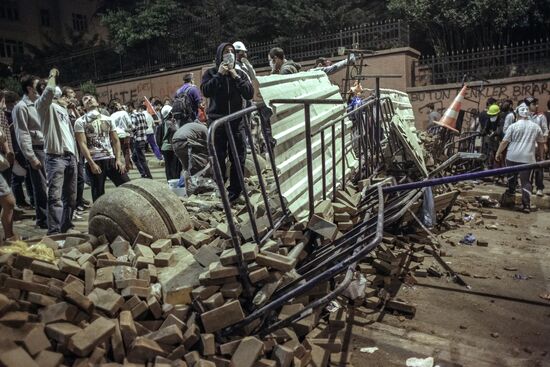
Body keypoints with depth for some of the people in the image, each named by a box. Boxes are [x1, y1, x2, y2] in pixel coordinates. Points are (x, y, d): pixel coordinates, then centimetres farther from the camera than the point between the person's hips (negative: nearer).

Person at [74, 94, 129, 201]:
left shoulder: (108, 119, 12)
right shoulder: (80, 122, 1)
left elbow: (115, 141, 10)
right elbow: (82, 144, -7)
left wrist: (118, 159, -3)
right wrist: (92, 163, -16)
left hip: (111, 159, 3)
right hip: (94, 161, -3)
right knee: (99, 195, 3)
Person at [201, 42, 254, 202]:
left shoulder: (240, 73, 12)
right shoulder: (211, 73, 8)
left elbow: (250, 94, -1)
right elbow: (206, 91, -10)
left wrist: (236, 78, -7)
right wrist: (219, 75, -11)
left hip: (237, 121, 2)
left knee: (238, 159, 2)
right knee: (219, 159, -1)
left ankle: (235, 191, 11)